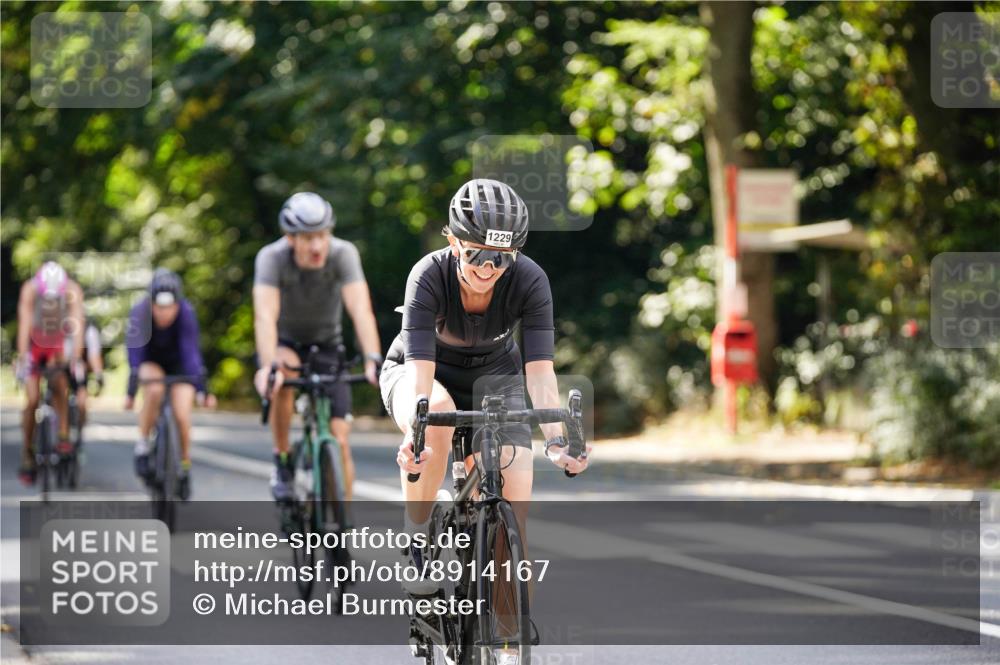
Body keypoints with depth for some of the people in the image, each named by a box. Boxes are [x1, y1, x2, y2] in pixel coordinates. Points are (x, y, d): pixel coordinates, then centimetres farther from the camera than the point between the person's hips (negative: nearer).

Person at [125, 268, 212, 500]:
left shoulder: (186, 313, -31)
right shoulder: (140, 312, -31)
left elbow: (191, 351, -34)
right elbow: (135, 354, -35)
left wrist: (200, 389, -41)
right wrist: (131, 393, -43)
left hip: (178, 363, 0)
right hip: (151, 361, 0)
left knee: (182, 415, -15)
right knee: (154, 390, -33)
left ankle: (185, 468, 8)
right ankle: (144, 445, -14)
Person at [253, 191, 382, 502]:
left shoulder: (343, 253, -25)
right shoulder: (272, 258, -27)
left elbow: (361, 309, -36)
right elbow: (265, 316, -39)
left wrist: (373, 360, -50)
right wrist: (268, 366, -54)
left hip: (327, 345, 1)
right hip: (285, 343, -1)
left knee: (340, 441, -10)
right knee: (284, 377, -36)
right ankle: (282, 463, -16)